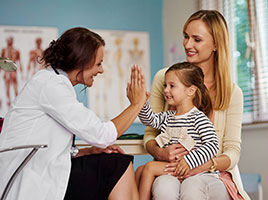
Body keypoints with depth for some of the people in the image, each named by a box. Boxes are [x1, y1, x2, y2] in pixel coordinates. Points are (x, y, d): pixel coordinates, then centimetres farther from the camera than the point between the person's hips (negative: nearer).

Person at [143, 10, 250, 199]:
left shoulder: (232, 92, 6)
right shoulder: (165, 78, 7)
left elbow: (233, 151, 1)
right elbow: (150, 134, 9)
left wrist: (205, 165, -21)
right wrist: (159, 152, -15)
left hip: (213, 173, -1)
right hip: (169, 171, 1)